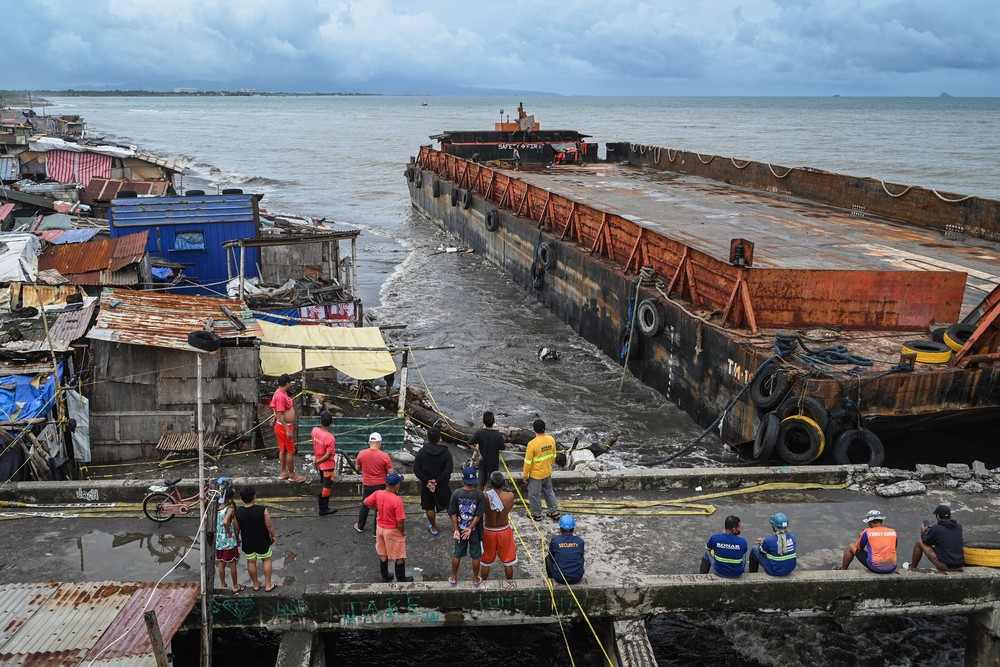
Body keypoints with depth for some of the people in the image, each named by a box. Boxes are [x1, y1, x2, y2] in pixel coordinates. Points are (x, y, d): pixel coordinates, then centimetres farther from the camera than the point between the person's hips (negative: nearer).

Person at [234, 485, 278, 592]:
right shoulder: (262, 510, -25)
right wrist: (273, 535, 3)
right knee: (266, 560, 19)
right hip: (262, 541, -2)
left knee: (251, 562, 21)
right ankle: (268, 584, 26)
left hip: (247, 542, 2)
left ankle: (256, 584, 37)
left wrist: (238, 538, 17)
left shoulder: (237, 512, -17)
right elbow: (269, 525, -16)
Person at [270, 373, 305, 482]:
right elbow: (280, 415, -27)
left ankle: (283, 473, 27)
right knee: (291, 451, 0)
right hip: (284, 427, -10)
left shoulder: (281, 393, 6)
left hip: (282, 427, 10)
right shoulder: (281, 396, -26)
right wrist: (288, 430, -26)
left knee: (283, 450, 17)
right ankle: (292, 475, 9)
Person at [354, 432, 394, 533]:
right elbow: (391, 473, -14)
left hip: (366, 485, 3)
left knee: (365, 506, 23)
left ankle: (360, 526, 37)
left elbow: (357, 468, 4)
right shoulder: (384, 456, -20)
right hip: (380, 486, -3)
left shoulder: (361, 453, -11)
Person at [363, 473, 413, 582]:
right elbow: (400, 521, -26)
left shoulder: (378, 493, -13)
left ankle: (385, 576, 36)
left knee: (383, 554, 22)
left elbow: (366, 502, 3)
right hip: (393, 531, -6)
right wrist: (403, 532, -8)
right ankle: (401, 579, 25)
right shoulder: (397, 500, -30)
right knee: (400, 557, 13)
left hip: (380, 528, 6)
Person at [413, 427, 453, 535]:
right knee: (449, 506, 16)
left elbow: (416, 470, -12)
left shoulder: (421, 452, -9)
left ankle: (433, 528, 27)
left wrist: (427, 481, -13)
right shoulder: (446, 452, -12)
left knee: (429, 507, 16)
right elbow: (449, 469, -19)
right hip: (442, 485, -1)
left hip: (426, 485, 1)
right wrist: (437, 480, -17)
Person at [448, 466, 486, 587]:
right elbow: (478, 515, -17)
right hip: (475, 531, -1)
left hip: (460, 529, 2)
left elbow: (453, 514, -10)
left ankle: (454, 578, 30)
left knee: (457, 554, 18)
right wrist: (470, 528, -11)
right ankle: (475, 579, 28)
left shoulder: (456, 493, -14)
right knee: (476, 555, 15)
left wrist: (456, 530, -4)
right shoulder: (479, 495, -18)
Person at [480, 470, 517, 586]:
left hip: (488, 531, 0)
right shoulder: (510, 496, -24)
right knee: (508, 560, 22)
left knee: (486, 561, 21)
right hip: (504, 530, 0)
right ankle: (510, 583, 37)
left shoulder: (484, 497, -26)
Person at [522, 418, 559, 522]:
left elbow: (528, 462, -20)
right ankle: (554, 512, 33)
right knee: (548, 491, 25)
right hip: (548, 473, 6)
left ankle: (536, 515, 28)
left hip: (536, 475, -6)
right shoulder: (551, 439, -11)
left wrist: (525, 475, -6)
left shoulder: (532, 443, -29)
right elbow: (553, 456, 4)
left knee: (534, 495, 13)